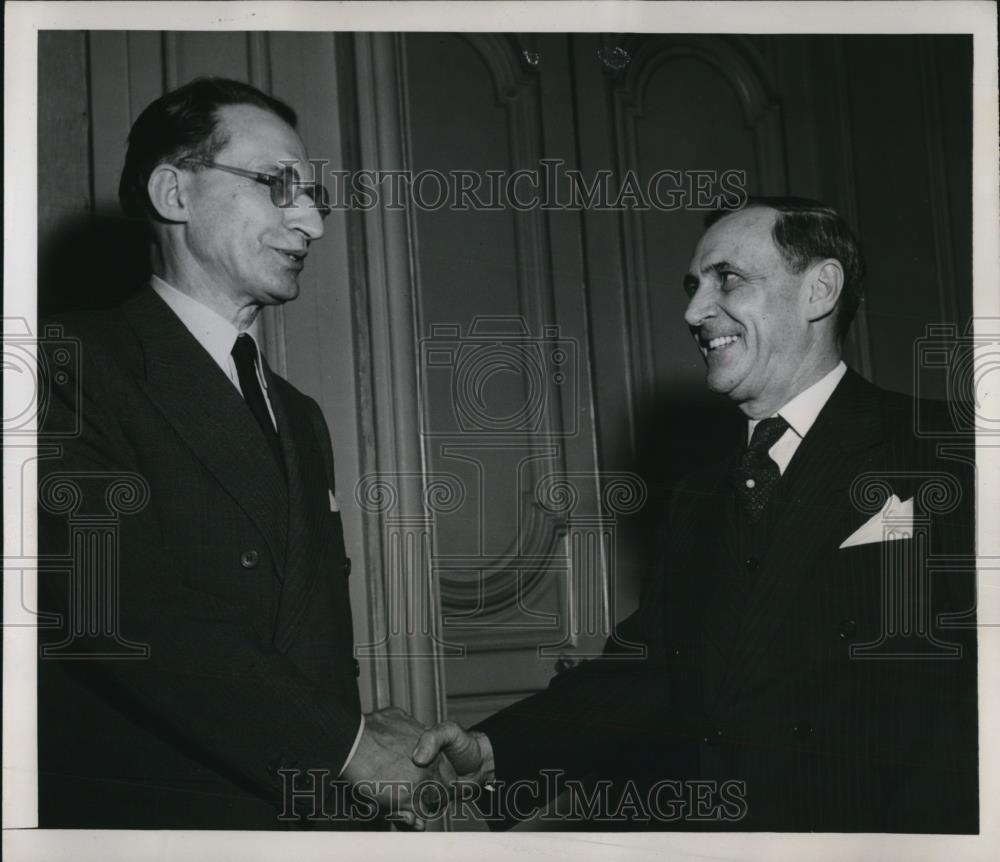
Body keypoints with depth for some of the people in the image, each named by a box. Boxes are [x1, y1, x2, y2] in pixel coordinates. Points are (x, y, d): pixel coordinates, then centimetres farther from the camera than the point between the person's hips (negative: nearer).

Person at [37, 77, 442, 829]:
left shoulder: (300, 418, 17)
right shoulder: (76, 365, -8)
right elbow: (120, 612, -19)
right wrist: (347, 742, -15)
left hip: (322, 812, 6)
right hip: (151, 809, -6)